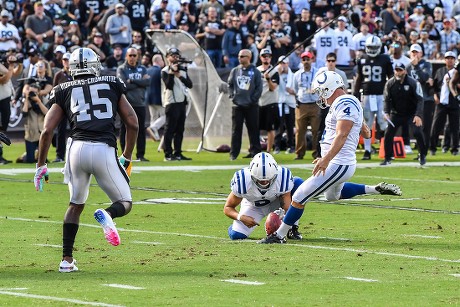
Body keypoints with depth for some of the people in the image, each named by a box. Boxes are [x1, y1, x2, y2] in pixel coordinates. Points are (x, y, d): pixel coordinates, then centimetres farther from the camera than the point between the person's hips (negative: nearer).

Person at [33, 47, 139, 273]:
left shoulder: (64, 92, 16)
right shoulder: (113, 85, 17)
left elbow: (47, 131, 8)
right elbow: (132, 124, 14)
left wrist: (41, 166, 16)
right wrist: (126, 158, 25)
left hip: (77, 148, 2)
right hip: (104, 150, -1)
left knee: (76, 205, 22)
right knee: (125, 203, 12)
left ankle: (67, 260, 14)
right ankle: (106, 215, -24)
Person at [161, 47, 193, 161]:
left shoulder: (183, 70, 17)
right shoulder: (165, 71, -3)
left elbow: (190, 84, 5)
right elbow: (169, 85, -16)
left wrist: (180, 76, -8)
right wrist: (171, 73, -21)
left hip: (182, 102, 7)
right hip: (171, 103, -7)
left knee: (180, 129, 9)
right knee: (170, 129, -8)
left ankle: (178, 153, 14)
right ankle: (168, 154, -8)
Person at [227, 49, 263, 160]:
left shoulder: (255, 72, 0)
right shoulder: (234, 71, 9)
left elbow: (259, 88, -1)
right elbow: (230, 85, 14)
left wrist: (253, 99, -8)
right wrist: (232, 96, 0)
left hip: (251, 106, -2)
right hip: (237, 105, 2)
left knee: (253, 129, 2)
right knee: (236, 130, 1)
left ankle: (255, 150, 9)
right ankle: (234, 153, 2)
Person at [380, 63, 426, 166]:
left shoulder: (413, 83, -15)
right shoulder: (390, 84, -6)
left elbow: (420, 100, -17)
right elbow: (387, 100, 1)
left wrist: (418, 115, -28)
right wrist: (386, 113, -16)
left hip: (412, 113, -3)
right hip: (396, 114, 3)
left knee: (417, 132, -20)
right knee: (388, 134, -7)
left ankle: (422, 156, -1)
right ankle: (387, 158, 7)